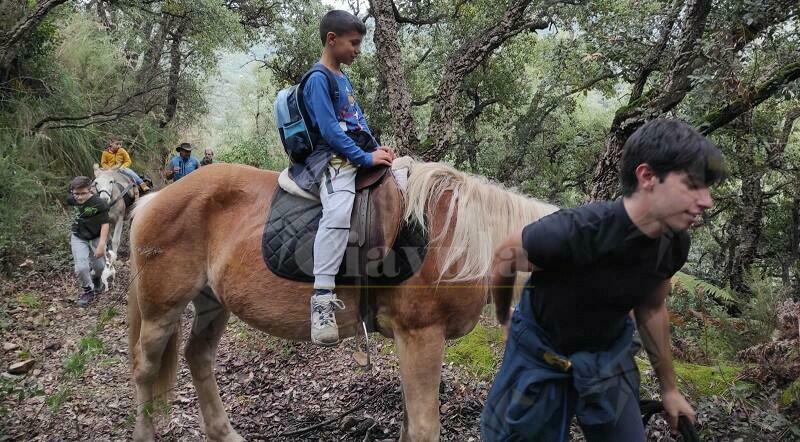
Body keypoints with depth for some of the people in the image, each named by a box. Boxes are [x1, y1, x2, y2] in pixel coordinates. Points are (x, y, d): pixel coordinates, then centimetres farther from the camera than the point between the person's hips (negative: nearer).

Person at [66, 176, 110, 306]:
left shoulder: (99, 204, -25)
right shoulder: (71, 200, -11)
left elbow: (105, 225, -21)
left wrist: (101, 245, -24)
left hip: (96, 238, -2)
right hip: (78, 238, 2)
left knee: (99, 266, 11)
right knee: (81, 268, -10)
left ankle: (95, 279, 48)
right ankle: (88, 290, 16)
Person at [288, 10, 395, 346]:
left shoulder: (344, 79, 19)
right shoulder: (318, 79, -9)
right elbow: (329, 131, -18)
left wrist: (377, 148, 7)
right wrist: (367, 157, -16)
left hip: (360, 154, 10)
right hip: (333, 157, -10)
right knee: (337, 213, -34)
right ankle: (321, 301, -38)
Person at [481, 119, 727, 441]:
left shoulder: (675, 244, -16)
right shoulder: (573, 231, -35)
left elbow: (651, 309, 4)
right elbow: (504, 260, -15)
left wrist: (669, 388, 13)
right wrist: (504, 319, 5)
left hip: (609, 360, 5)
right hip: (540, 359, -4)